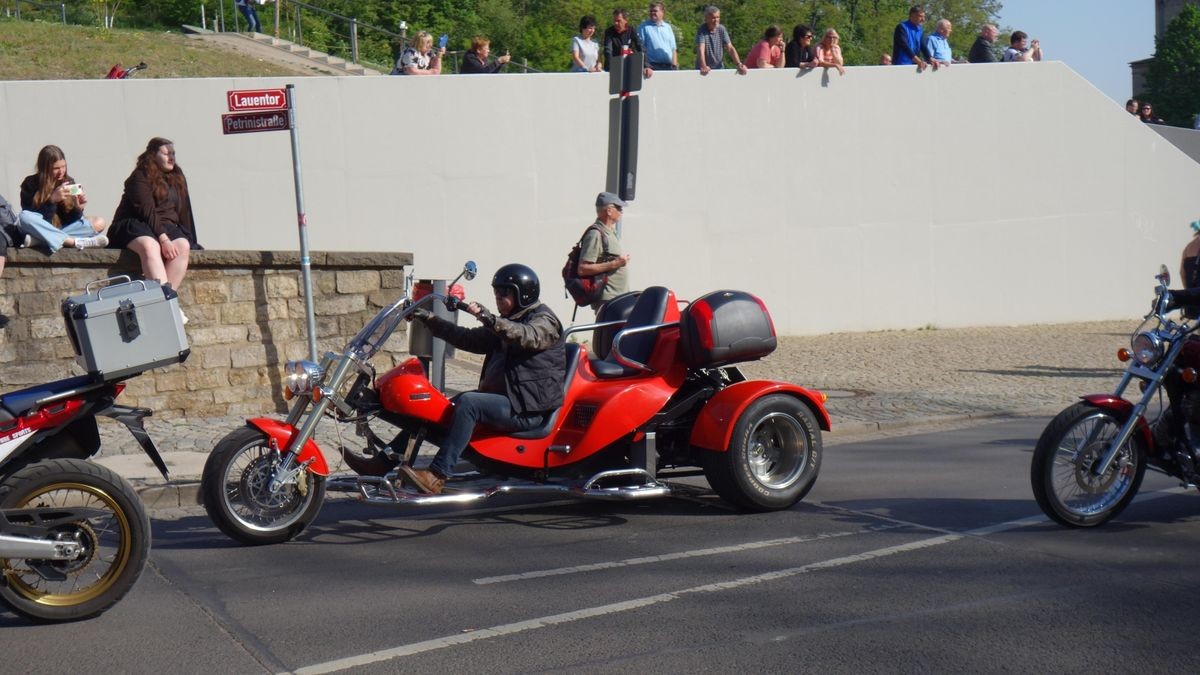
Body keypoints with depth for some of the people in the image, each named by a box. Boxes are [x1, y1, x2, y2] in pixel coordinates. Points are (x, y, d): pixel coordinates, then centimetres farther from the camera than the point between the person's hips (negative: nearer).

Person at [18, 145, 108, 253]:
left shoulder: (69, 182, 0)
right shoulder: (30, 183, -9)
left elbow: (70, 219, 0)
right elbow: (32, 218, -16)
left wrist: (78, 208, -22)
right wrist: (52, 200, -29)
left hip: (62, 229, 3)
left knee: (99, 223, -17)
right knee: (25, 217, -35)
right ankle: (75, 242, -36)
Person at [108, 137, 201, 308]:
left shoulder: (178, 178, 16)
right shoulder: (140, 177, -5)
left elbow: (184, 211, 15)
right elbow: (147, 211, -16)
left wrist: (189, 239, 4)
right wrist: (163, 239, -26)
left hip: (166, 227, 6)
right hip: (135, 225, -6)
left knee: (183, 246, -28)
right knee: (150, 246, -39)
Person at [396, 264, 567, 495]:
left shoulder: (544, 319, -6)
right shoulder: (506, 324, 22)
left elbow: (527, 336, -29)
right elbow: (468, 339, 18)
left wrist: (488, 318, -43)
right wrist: (430, 320, 9)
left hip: (529, 410, -9)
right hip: (504, 399, 10)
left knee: (468, 403, -30)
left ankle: (437, 476, -33)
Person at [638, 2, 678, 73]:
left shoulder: (668, 27, 16)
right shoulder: (643, 27, 2)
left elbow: (673, 48, 17)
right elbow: (640, 48, -5)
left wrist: (674, 66, 7)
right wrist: (646, 66, -14)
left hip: (669, 67, 4)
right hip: (653, 66, -4)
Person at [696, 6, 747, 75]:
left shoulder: (721, 29, -2)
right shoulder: (702, 30, -12)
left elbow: (730, 48, -6)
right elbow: (701, 49, -25)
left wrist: (739, 64, -22)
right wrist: (703, 66, -42)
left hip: (719, 69, 3)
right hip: (705, 71, -3)